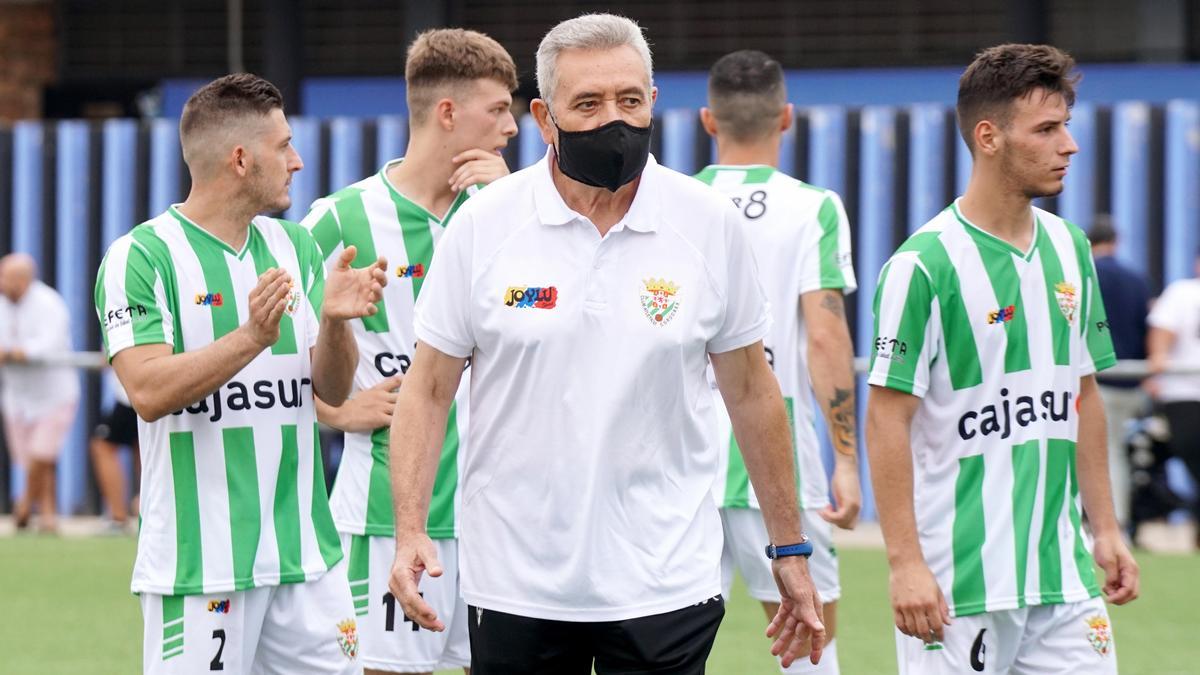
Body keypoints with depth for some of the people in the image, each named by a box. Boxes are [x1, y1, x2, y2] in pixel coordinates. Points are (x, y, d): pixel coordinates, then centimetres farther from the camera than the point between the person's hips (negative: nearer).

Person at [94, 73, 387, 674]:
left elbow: (332, 389, 8)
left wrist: (334, 320, -12)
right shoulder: (140, 258, -6)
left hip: (306, 554, 6)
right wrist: (251, 338, -28)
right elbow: (148, 391, -17)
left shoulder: (295, 247, 12)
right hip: (198, 562, -5)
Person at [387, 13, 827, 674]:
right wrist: (410, 533, -9)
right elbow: (428, 391, 2)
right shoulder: (481, 225, -2)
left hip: (664, 586, 0)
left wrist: (789, 549, 10)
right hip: (513, 585, 0)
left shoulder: (709, 223, 0)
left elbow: (750, 391, 8)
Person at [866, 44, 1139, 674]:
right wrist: (905, 562, -16)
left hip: (1064, 575, 6)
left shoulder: (1070, 249, 10)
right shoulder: (924, 265, -11)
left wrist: (1105, 528, 15)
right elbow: (887, 419, -12)